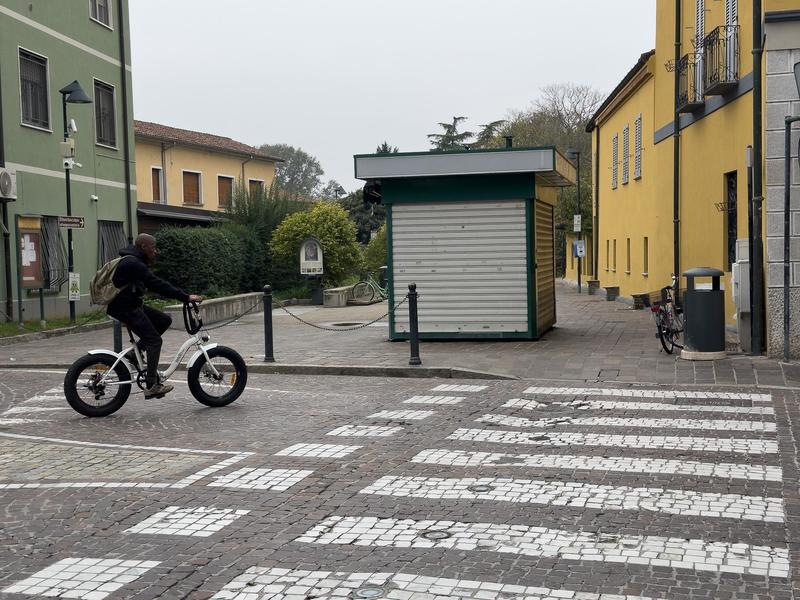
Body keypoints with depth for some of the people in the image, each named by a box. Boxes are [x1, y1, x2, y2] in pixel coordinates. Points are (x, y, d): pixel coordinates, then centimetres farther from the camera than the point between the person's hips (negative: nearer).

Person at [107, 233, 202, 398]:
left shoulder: (135, 262, 14)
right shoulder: (134, 264, -20)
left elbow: (156, 284, 17)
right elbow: (157, 285, -26)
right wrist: (186, 297, -26)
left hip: (132, 305, 10)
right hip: (124, 308, -10)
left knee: (165, 320, 8)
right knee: (154, 340, -11)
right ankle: (152, 386, -11)